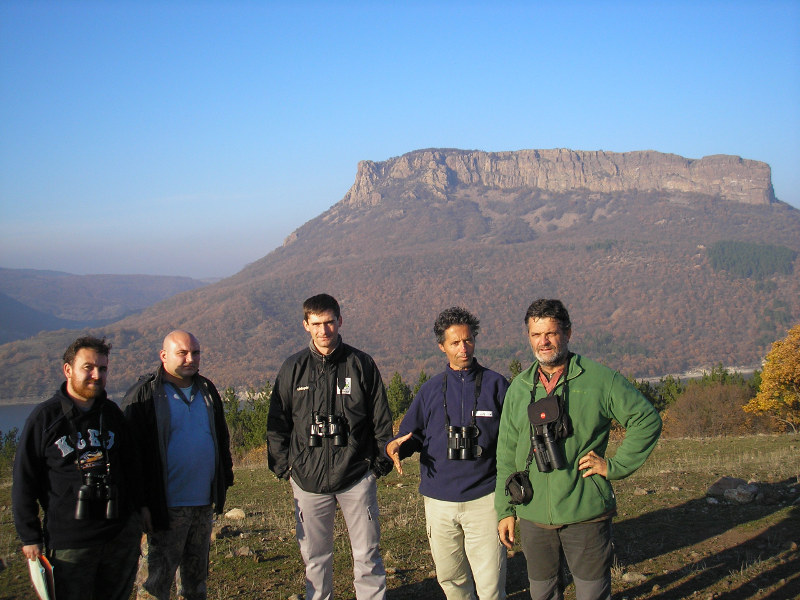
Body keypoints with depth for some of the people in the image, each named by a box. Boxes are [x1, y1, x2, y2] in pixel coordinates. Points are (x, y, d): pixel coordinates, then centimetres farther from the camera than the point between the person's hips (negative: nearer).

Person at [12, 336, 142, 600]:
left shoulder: (112, 413, 7)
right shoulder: (45, 417, -6)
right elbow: (24, 481, -3)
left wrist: (138, 509, 16)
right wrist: (29, 536, -4)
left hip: (122, 537, 4)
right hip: (68, 542, -4)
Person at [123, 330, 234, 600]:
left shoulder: (207, 390, 12)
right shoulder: (144, 395, -7)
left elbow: (221, 439, 22)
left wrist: (224, 482, 16)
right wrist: (141, 503, -14)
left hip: (204, 504, 6)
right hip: (167, 506, -6)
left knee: (196, 577, 15)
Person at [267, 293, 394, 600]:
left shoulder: (361, 364, 1)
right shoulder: (293, 368, 4)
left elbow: (381, 419, 5)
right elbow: (277, 423, 9)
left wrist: (381, 461, 1)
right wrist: (282, 465, 4)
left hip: (357, 475, -1)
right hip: (308, 479, 1)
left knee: (366, 554, 5)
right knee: (315, 557, 10)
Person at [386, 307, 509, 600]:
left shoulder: (495, 384, 2)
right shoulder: (430, 390, 9)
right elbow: (413, 434, 13)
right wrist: (395, 447, -8)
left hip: (483, 499, -3)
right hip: (439, 501, 3)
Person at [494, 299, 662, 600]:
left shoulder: (599, 379, -4)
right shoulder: (519, 387, 7)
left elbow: (647, 420, 0)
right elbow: (507, 452, 11)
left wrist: (615, 466, -6)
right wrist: (505, 509, 9)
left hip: (586, 512, -3)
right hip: (533, 516, 3)